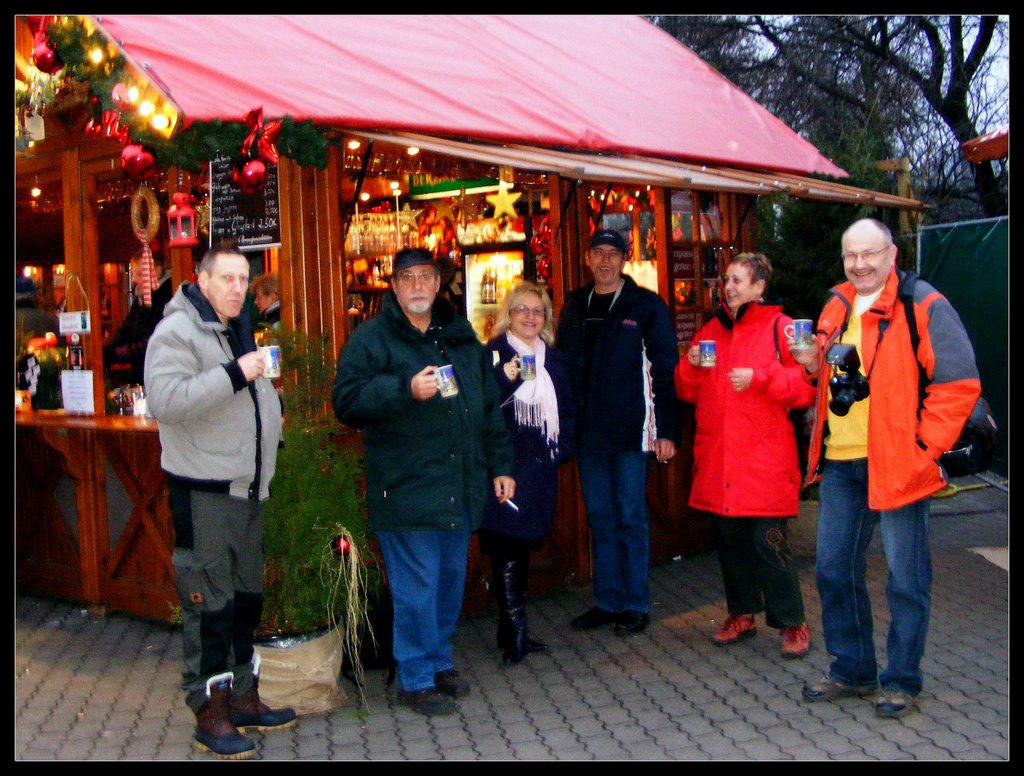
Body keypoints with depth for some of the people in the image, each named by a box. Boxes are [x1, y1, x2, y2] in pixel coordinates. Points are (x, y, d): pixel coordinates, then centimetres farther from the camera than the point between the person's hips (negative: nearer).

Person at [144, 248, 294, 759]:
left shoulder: (239, 332, 18)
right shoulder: (177, 331, -11)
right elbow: (166, 400, -26)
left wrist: (270, 420, 16)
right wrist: (234, 375, -27)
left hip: (247, 487, 9)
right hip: (203, 489, -9)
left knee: (247, 596, 15)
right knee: (210, 601, -5)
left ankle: (242, 696, 27)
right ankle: (210, 711, 5)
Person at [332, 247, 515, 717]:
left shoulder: (461, 336, 14)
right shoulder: (372, 338, -4)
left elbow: (489, 407, 19)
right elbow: (347, 402, -13)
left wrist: (500, 466, 15)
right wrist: (406, 389, -23)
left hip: (460, 489, 6)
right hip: (406, 488, -6)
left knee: (450, 579, 15)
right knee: (416, 586, -2)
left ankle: (440, 661, 31)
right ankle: (416, 679, 12)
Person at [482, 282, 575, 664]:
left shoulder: (554, 360, 16)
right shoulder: (492, 354, -2)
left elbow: (566, 412, 20)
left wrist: (561, 449, 6)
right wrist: (503, 378, -25)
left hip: (541, 466, 6)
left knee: (524, 544, 11)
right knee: (506, 545, -10)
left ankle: (512, 628, 19)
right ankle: (514, 627, -6)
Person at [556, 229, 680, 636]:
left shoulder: (646, 305, -3)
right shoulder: (574, 306, 11)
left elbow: (665, 369, -6)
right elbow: (563, 365, 12)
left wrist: (667, 430, -12)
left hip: (630, 430, -5)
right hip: (588, 431, 5)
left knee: (630, 517, 3)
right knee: (600, 517, 12)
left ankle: (635, 604, 14)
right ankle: (607, 601, 22)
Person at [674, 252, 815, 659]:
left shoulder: (780, 327, -1)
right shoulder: (711, 330, 15)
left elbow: (806, 385, -8)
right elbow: (689, 392, 18)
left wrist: (759, 378, -17)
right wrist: (690, 367, -2)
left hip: (764, 459, -6)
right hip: (717, 458, 6)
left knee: (769, 541, -5)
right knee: (729, 538, 12)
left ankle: (792, 622, 8)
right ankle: (742, 614, 26)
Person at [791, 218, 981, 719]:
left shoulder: (923, 306, -8)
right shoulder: (835, 309, 13)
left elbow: (959, 385, -11)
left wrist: (923, 447, -15)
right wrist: (814, 368, 2)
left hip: (897, 463, -7)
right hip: (838, 462, 7)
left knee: (906, 578, 4)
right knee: (833, 570, 13)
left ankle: (902, 680, 19)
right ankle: (851, 669, 28)